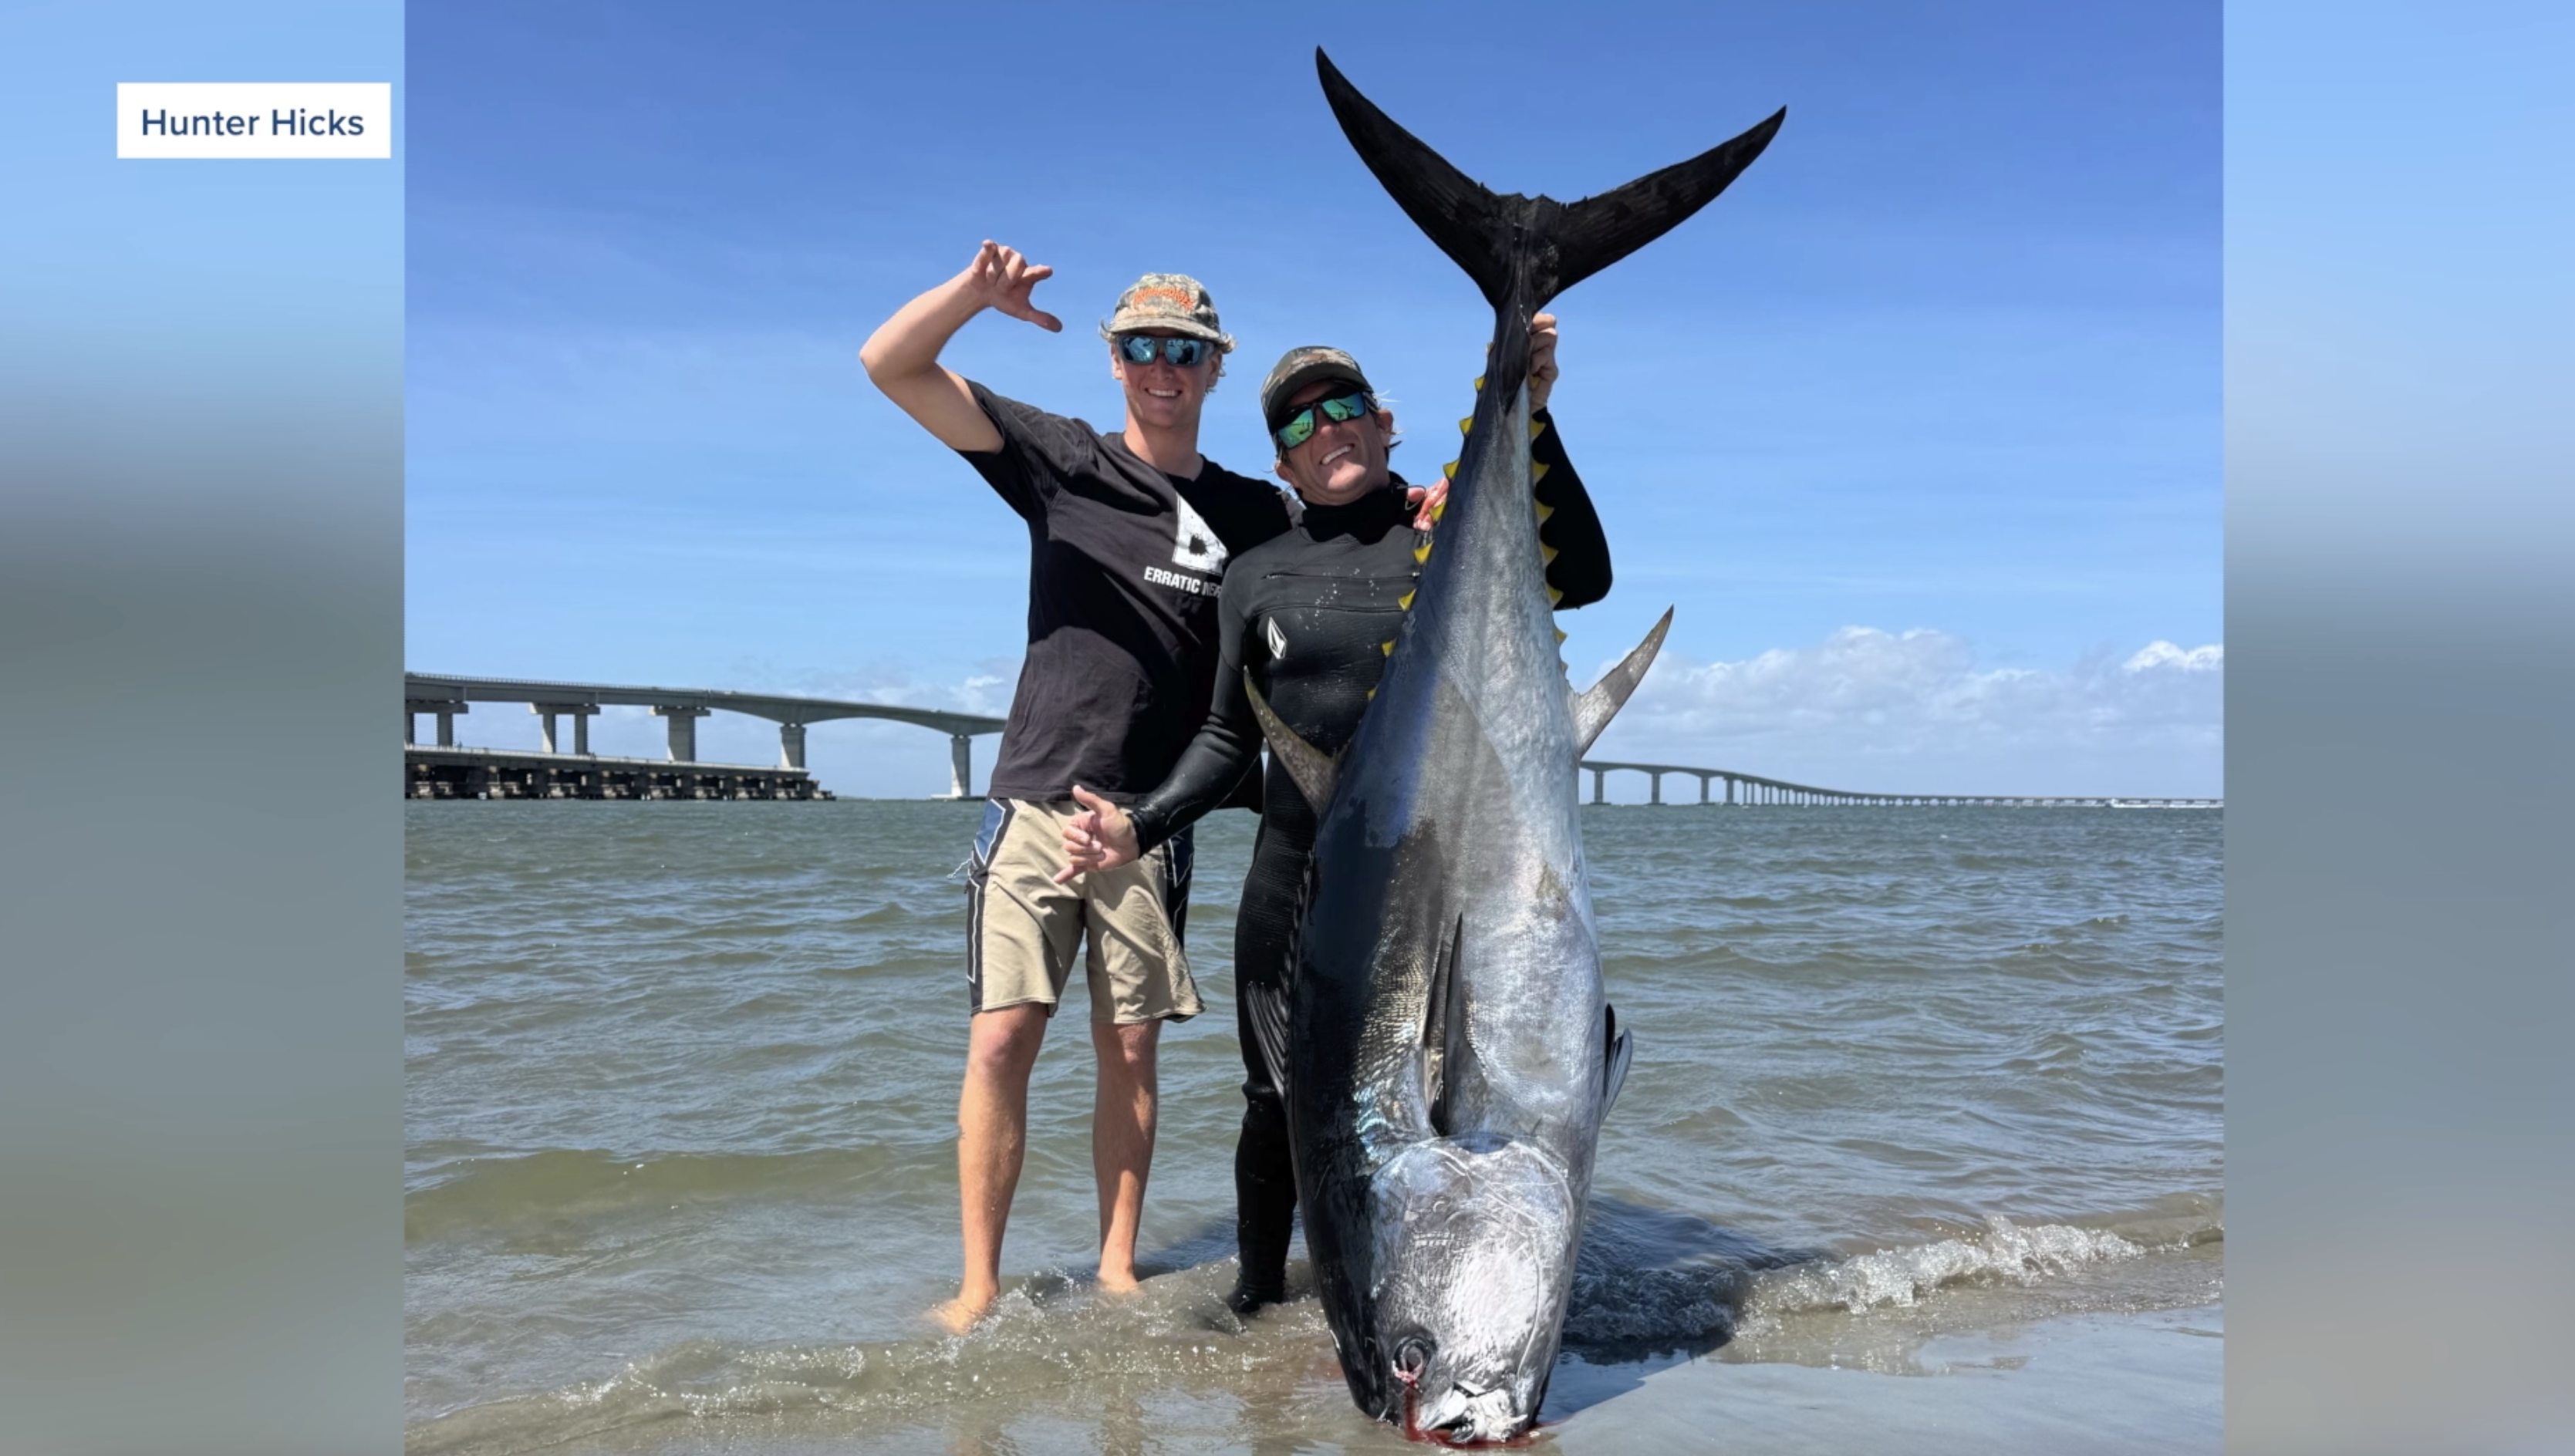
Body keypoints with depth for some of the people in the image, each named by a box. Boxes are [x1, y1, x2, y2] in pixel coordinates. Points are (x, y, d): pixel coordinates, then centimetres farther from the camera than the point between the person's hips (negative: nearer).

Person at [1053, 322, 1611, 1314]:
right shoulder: (1257, 576, 7)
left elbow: (1581, 579, -19)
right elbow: (1229, 739, 10)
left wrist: (1530, 418, -27)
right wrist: (1142, 825, -5)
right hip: (1292, 887, 2)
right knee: (1277, 1105, 12)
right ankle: (1257, 1300, 34)